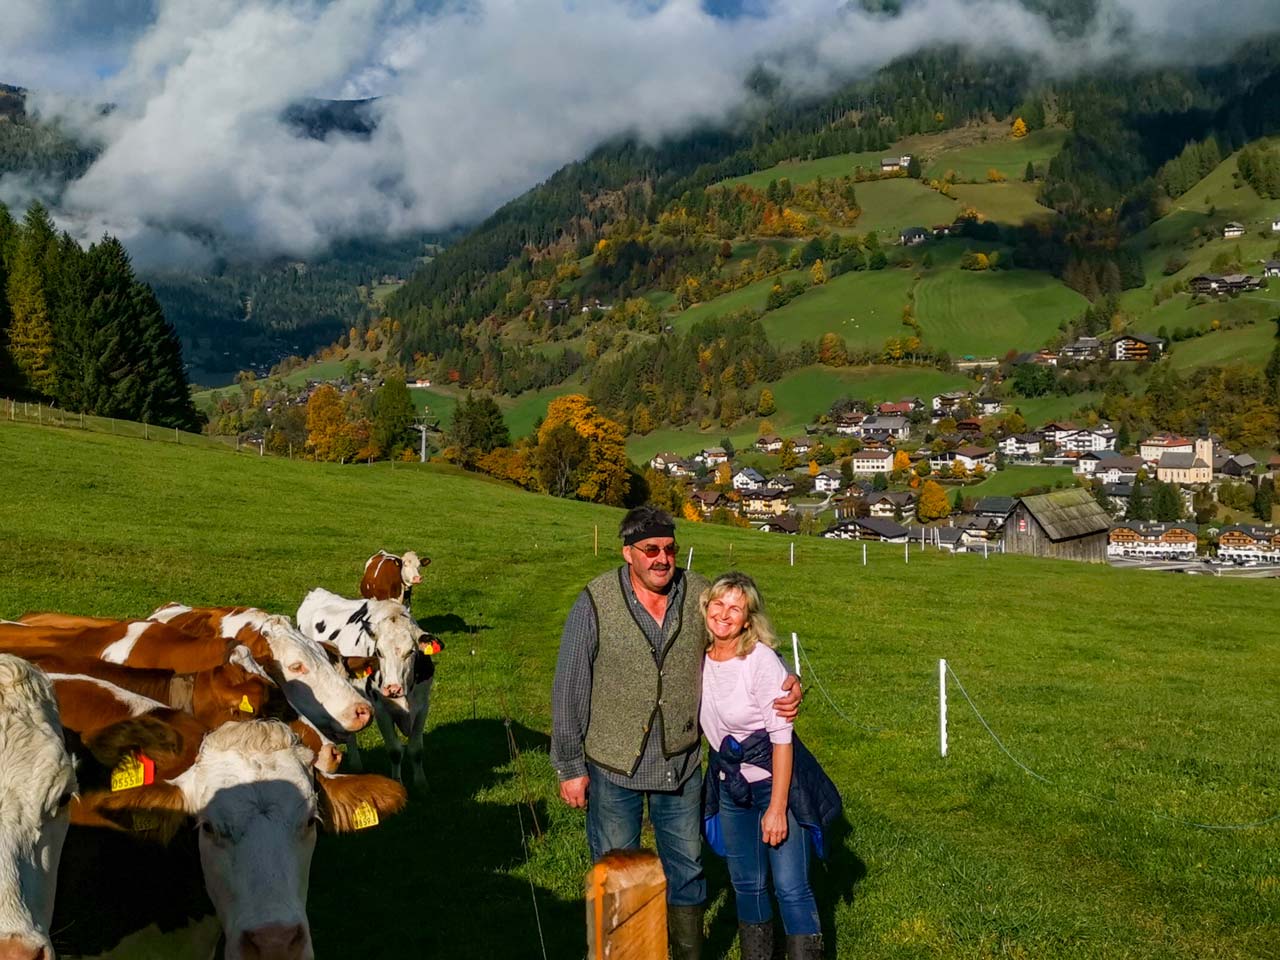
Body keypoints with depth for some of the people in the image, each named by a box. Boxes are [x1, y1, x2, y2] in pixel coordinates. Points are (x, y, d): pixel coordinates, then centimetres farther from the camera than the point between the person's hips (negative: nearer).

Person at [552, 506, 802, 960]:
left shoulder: (700, 595, -7)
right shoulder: (595, 604, -14)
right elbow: (569, 691, -8)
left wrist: (787, 683, -14)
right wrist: (570, 767, -5)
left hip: (681, 764, 3)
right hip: (614, 767, -2)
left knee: (686, 869, 17)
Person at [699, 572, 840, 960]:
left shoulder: (761, 660, -20)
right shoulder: (699, 657, -4)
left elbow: (782, 737, -19)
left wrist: (776, 808, -19)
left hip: (777, 781, -6)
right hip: (729, 784, 6)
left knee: (790, 887, -6)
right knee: (746, 884, 14)